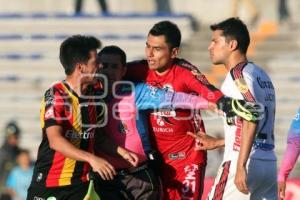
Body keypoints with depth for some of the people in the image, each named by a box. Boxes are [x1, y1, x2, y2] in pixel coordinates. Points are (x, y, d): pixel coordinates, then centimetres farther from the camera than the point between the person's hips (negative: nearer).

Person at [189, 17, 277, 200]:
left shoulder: (238, 74, -8)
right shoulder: (261, 75, 18)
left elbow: (252, 118, -22)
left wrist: (241, 166, -27)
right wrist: (217, 143, 30)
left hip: (246, 163, -8)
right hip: (269, 164, 8)